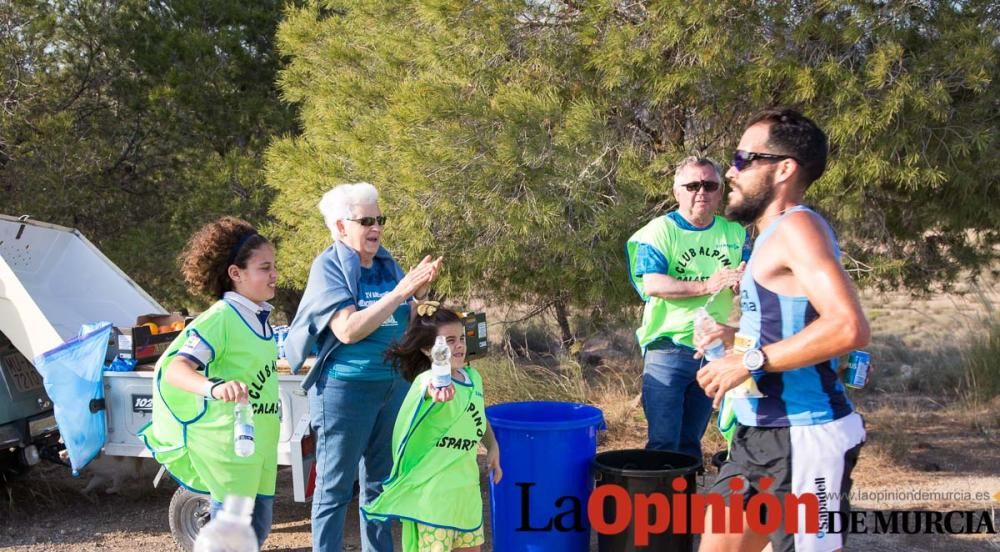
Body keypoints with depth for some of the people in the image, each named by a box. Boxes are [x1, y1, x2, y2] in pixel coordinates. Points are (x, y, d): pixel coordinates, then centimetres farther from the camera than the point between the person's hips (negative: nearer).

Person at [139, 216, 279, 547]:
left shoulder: (259, 318, 8)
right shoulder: (220, 319, -19)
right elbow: (176, 369, -31)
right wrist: (213, 388, -50)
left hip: (260, 444, 9)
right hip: (228, 444, -9)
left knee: (258, 526, 16)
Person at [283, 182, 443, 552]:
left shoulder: (387, 264, 6)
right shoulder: (329, 266, -11)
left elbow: (406, 326, 9)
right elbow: (349, 330, -22)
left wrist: (419, 294, -9)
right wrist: (400, 292, -24)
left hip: (394, 383, 7)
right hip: (345, 388, -6)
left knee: (380, 480, 16)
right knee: (336, 487, 1)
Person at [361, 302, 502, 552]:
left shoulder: (473, 377, 5)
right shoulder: (428, 379, -19)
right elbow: (428, 386, -46)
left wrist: (493, 446, 14)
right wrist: (436, 389, -69)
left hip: (466, 483, 7)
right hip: (433, 486, -7)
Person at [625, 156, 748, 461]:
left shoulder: (734, 233, 10)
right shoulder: (660, 231, -5)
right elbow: (651, 285, -16)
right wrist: (707, 286, -23)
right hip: (669, 348, -5)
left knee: (691, 441, 14)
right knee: (664, 442, -7)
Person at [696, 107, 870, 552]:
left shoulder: (797, 226, -15)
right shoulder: (776, 234, 15)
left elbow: (848, 326, -29)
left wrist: (751, 361, -24)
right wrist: (738, 335, 13)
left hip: (804, 438, -10)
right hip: (763, 433, 10)